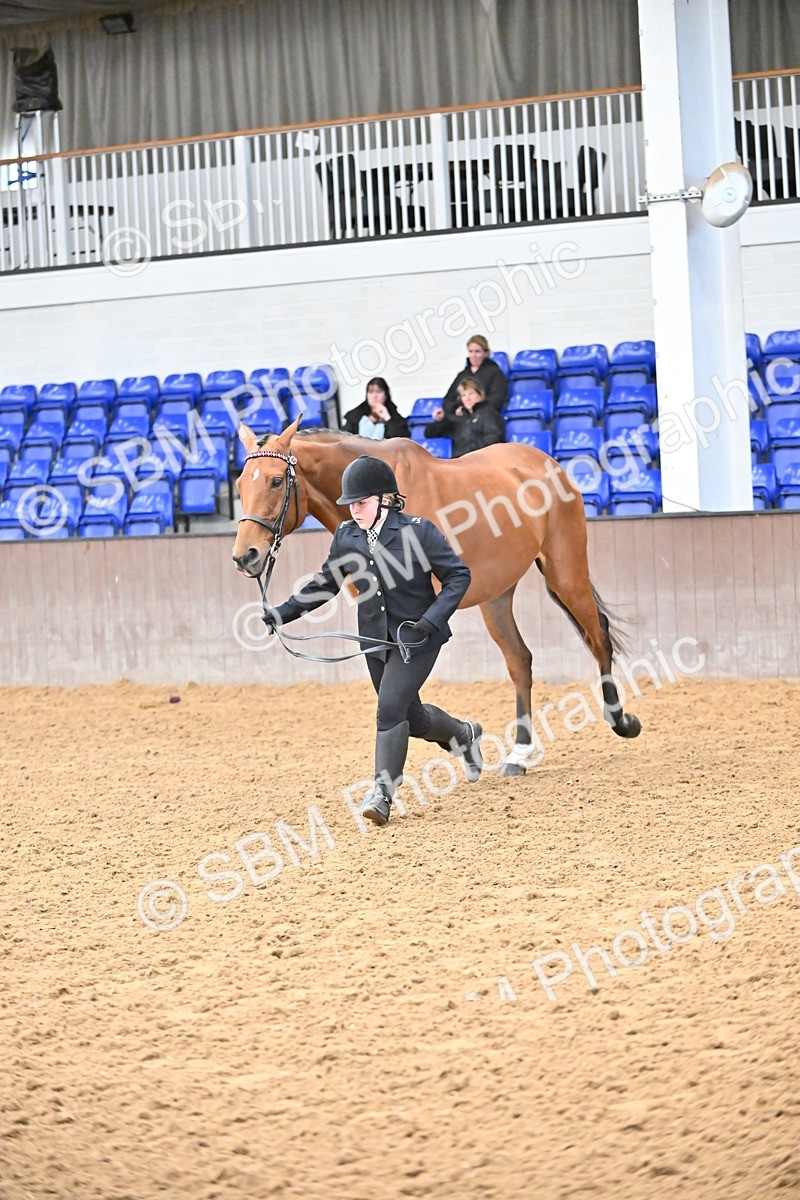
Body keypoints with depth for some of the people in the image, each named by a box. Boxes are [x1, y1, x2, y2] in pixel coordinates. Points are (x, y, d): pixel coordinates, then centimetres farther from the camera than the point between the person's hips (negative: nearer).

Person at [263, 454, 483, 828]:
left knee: (390, 708, -19)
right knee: (409, 715, 16)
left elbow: (458, 575, -12)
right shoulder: (346, 536, -2)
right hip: (376, 639, 6)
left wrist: (431, 621, -23)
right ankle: (464, 735, 46)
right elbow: (324, 584, 10)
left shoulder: (417, 531, -17)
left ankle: (382, 793, -15)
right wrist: (282, 613, -1)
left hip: (417, 639, -6)